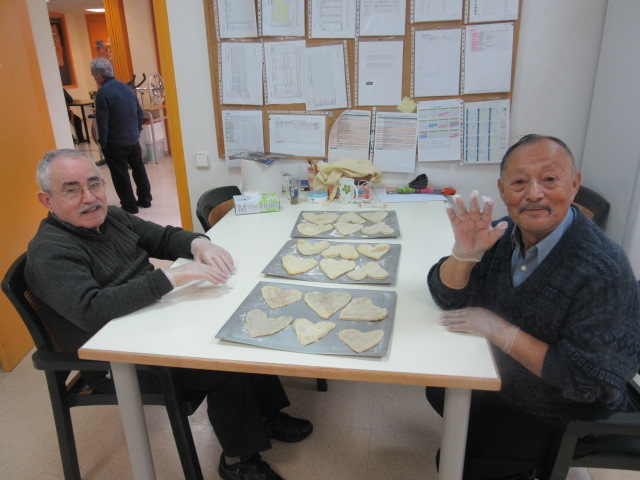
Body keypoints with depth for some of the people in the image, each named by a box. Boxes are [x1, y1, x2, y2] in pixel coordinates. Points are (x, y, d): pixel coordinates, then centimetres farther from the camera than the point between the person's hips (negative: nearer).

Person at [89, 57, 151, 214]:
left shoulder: (102, 92, -16)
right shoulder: (127, 87, 5)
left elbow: (102, 121, -17)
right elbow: (140, 113, 9)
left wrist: (102, 142, -7)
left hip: (115, 143, -7)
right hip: (133, 139, 7)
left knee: (121, 175, 4)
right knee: (138, 168, 19)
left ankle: (129, 205, 10)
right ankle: (145, 199, 28)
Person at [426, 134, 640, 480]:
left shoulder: (603, 272, -32)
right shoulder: (503, 233, -13)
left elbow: (590, 381, -28)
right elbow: (447, 298, -11)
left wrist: (500, 330, -30)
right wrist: (464, 253, -31)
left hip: (563, 416, -6)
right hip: (505, 379, 6)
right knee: (439, 390, 17)